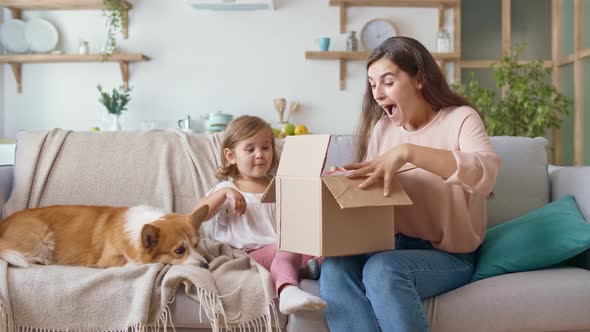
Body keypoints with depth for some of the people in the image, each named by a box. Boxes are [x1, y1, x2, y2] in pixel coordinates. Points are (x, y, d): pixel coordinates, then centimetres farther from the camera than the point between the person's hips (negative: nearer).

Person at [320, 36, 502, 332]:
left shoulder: (460, 118, -5)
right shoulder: (381, 127, 11)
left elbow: (487, 170, -26)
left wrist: (406, 151, -34)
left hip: (448, 256, -4)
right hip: (393, 246, 5)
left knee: (382, 270, -34)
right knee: (335, 269, -25)